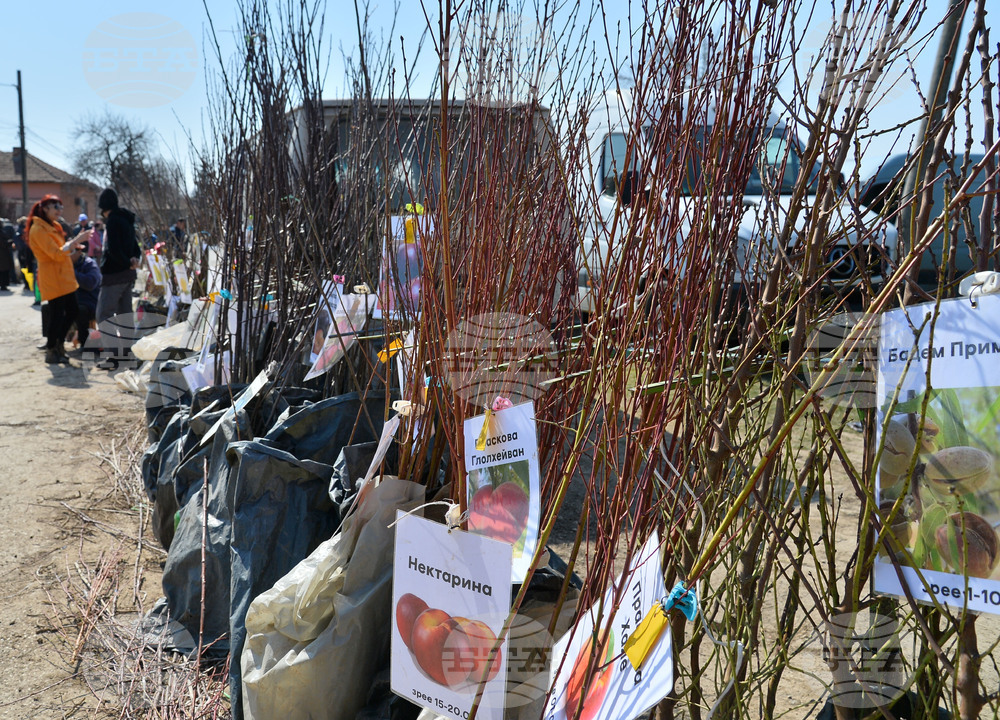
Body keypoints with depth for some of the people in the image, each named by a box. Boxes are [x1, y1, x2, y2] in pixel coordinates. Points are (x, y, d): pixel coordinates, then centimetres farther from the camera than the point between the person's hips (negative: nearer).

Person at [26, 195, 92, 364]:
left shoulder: (53, 226, 17)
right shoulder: (38, 229, -13)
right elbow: (57, 254, -20)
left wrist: (74, 242, 9)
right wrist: (75, 241, -20)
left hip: (65, 277, 9)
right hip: (53, 279, -9)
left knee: (71, 313, 12)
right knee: (57, 316, -5)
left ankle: (58, 345, 26)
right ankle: (51, 351, 7)